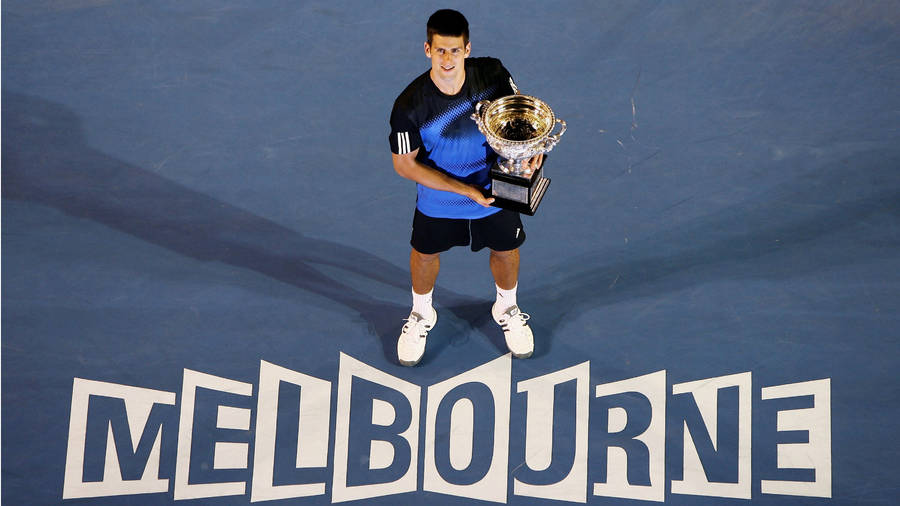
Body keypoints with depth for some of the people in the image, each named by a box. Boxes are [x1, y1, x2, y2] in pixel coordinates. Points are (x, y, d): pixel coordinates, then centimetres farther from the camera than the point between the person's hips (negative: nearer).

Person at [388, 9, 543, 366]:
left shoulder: (492, 74, -23)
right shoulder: (409, 105, -31)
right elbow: (404, 164, -21)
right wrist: (468, 190, -23)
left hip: (496, 189, 2)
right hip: (437, 200, -1)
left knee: (506, 252, 21)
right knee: (425, 254, 21)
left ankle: (506, 309, 54)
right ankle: (421, 314, 53)